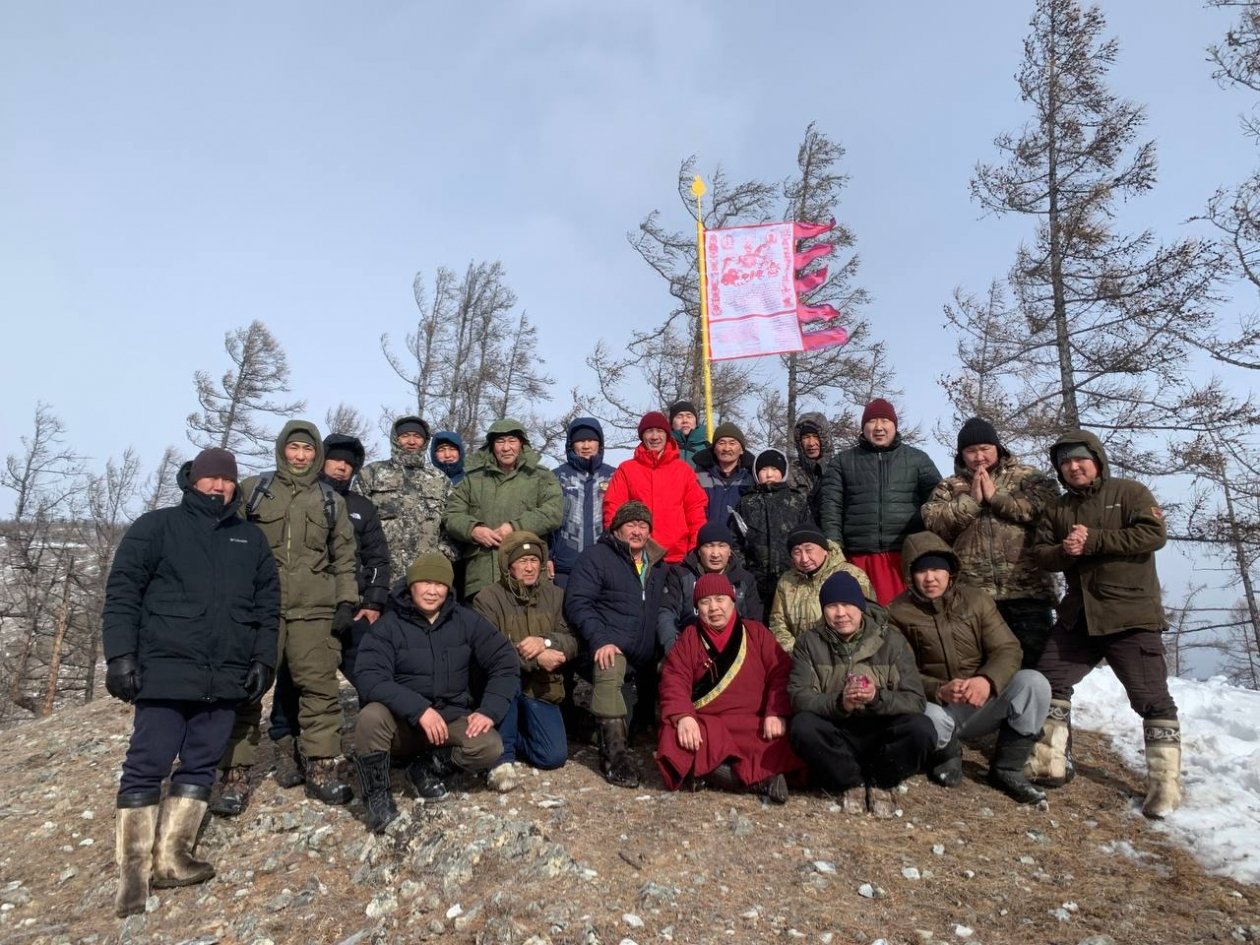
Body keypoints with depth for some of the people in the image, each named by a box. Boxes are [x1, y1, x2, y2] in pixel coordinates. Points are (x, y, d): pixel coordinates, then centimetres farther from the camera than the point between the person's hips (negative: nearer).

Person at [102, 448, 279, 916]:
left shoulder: (252, 539, 13)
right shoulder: (156, 526, 3)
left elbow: (268, 606, 13)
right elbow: (122, 592, -2)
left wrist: (263, 660, 5)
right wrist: (120, 654, -10)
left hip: (225, 678, 4)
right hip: (165, 671, -4)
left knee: (201, 766, 8)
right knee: (147, 766, 1)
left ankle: (172, 856, 18)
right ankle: (134, 865, 12)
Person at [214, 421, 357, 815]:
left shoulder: (331, 501, 15)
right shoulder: (252, 490, 11)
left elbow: (344, 558, 15)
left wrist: (347, 602, 4)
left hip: (314, 609, 1)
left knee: (320, 686, -1)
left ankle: (320, 766, 8)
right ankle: (236, 773, 10)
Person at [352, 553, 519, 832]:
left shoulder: (466, 621, -1)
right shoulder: (388, 625, -8)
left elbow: (505, 662, -4)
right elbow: (372, 678, -21)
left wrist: (490, 710, -18)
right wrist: (419, 709, -32)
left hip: (451, 718, 2)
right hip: (402, 721, -2)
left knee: (490, 747, -25)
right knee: (370, 718, -33)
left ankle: (427, 769, 3)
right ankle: (377, 795, -8)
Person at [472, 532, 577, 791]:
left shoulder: (555, 595, 4)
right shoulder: (488, 599, -9)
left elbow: (572, 643, -3)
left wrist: (545, 641, -24)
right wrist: (534, 658, -28)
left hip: (541, 688, 3)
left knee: (554, 756, -13)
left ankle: (509, 736, 19)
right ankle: (502, 753, -19)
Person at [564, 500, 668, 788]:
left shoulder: (658, 565, 18)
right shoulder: (596, 556, 0)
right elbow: (577, 602, -11)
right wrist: (600, 641, -24)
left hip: (644, 663, 7)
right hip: (609, 649, -7)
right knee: (610, 669, -36)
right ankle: (616, 754, -31)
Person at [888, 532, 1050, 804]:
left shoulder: (976, 599, 1)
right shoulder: (898, 613, -6)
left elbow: (1007, 649, -6)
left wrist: (987, 681, -28)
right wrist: (939, 691, -31)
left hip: (984, 703, 3)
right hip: (937, 706, -3)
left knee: (1033, 682, -23)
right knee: (931, 721, -38)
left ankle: (1007, 769, -5)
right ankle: (948, 756, 3)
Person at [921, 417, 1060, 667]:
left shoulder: (1027, 476, 11)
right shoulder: (948, 487, 15)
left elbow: (1049, 506, -9)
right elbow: (933, 523, -2)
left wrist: (996, 496, -7)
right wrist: (971, 500, -7)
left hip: (1027, 592, -1)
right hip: (973, 596, 1)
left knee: (1034, 665, 3)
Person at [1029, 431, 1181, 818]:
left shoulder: (1129, 492, -2)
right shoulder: (1058, 509, 13)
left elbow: (1155, 533, -16)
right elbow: (1039, 552, 6)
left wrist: (1093, 540, -19)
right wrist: (1064, 551, -17)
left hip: (1131, 616, -5)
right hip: (1077, 615, 5)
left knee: (1152, 698, -2)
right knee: (1049, 682, 5)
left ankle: (1165, 784, 7)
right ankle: (1051, 763, 15)